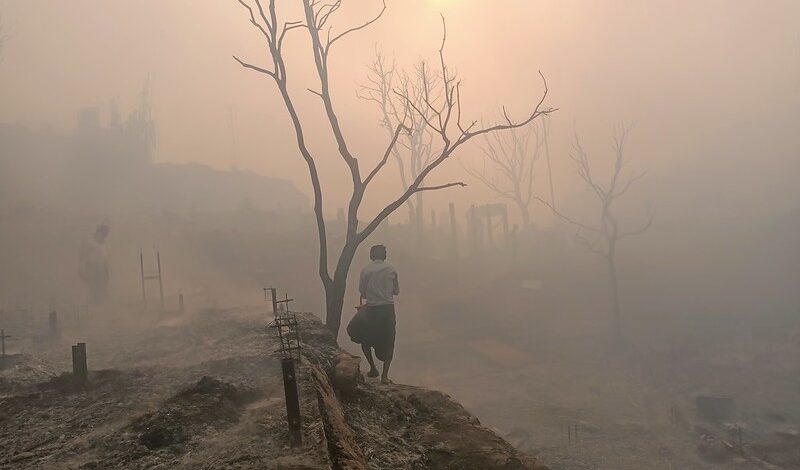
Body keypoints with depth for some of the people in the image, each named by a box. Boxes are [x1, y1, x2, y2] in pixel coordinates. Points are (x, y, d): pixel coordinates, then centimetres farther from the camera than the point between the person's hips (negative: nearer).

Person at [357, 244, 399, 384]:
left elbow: (362, 292, 1)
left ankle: (373, 369, 23)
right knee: (388, 343, 12)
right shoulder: (391, 269, 3)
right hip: (388, 309, 1)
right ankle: (385, 375, 1)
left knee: (365, 340, 21)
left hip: (372, 309, -1)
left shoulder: (366, 270, -2)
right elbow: (396, 291, 11)